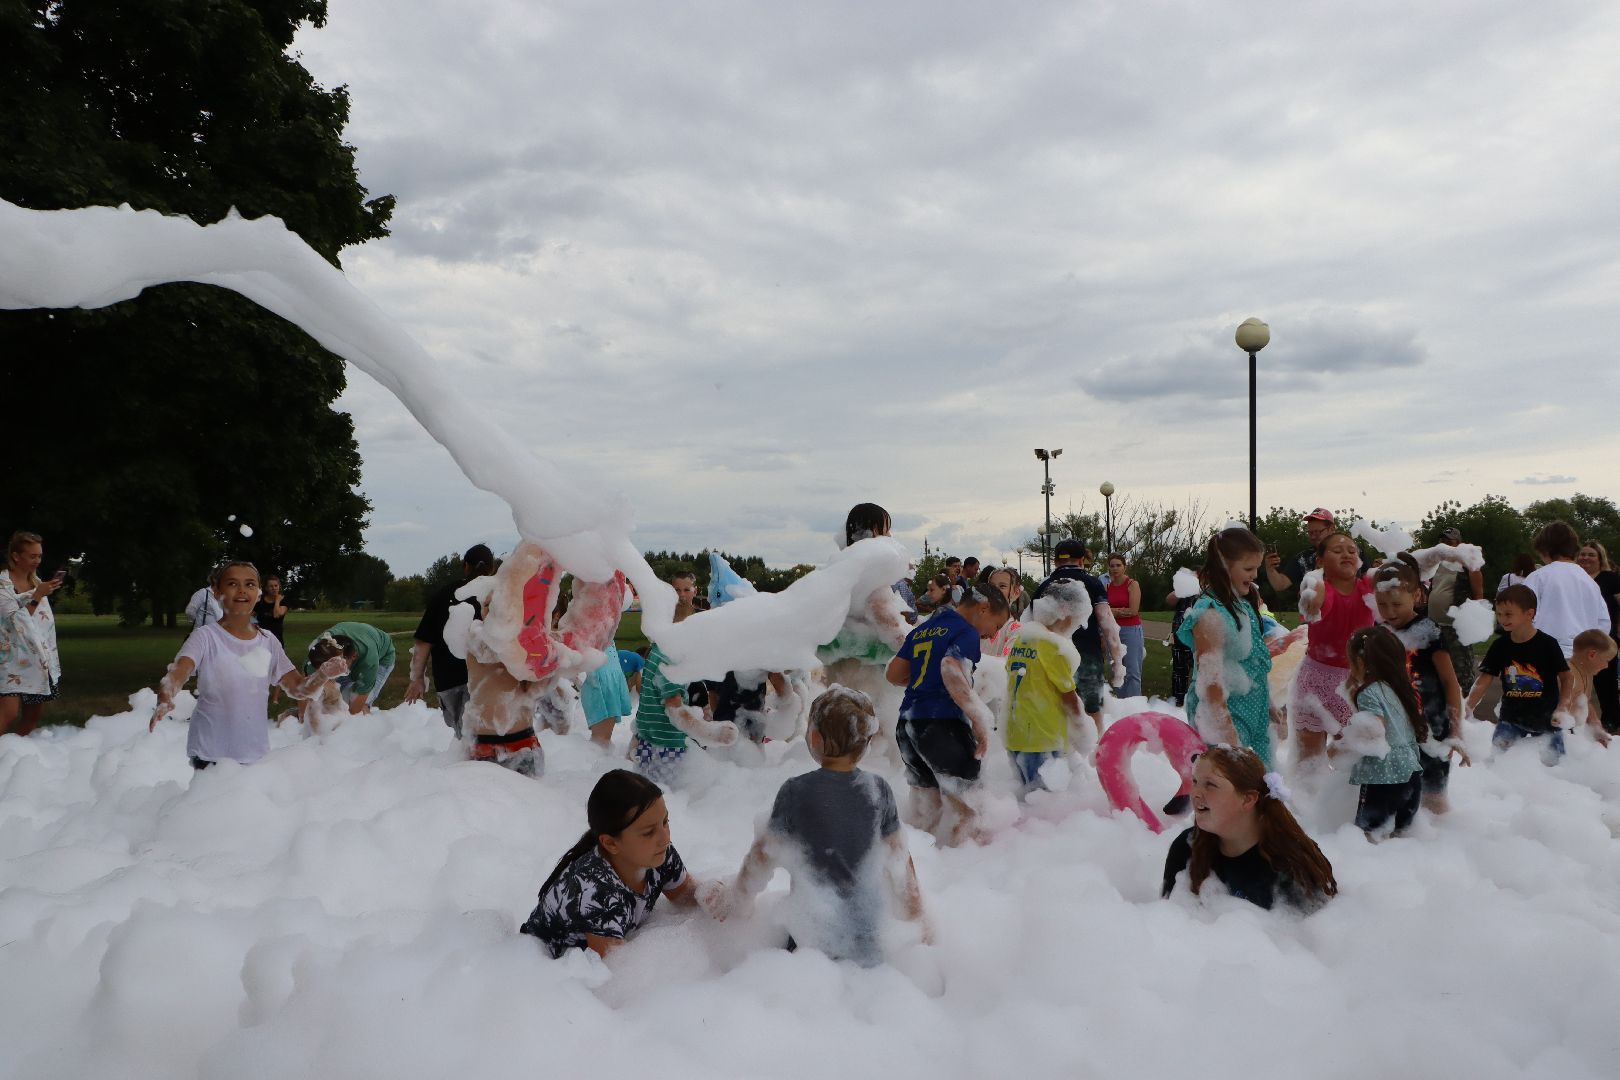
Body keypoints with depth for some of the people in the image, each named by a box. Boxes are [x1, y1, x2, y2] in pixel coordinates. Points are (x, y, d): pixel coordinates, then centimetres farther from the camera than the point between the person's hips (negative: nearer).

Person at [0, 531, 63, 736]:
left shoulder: (38, 582, 13)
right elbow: (16, 621, -14)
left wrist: (53, 656, 15)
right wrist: (37, 596, -24)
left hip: (39, 659, 7)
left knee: (33, 715, 5)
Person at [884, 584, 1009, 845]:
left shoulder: (921, 630, 18)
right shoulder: (966, 632, -5)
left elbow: (894, 674, 18)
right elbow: (951, 670, -23)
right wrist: (979, 720, -21)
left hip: (908, 721, 8)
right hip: (943, 723, -8)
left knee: (924, 812, 16)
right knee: (964, 811, -2)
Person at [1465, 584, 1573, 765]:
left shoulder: (1547, 644, -12)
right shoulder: (1500, 645, -3)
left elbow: (1566, 677, -5)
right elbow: (1485, 680, -4)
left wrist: (1562, 708, -14)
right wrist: (1467, 708, -14)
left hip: (1546, 716, -2)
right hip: (1511, 716, 2)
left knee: (1551, 760, 4)